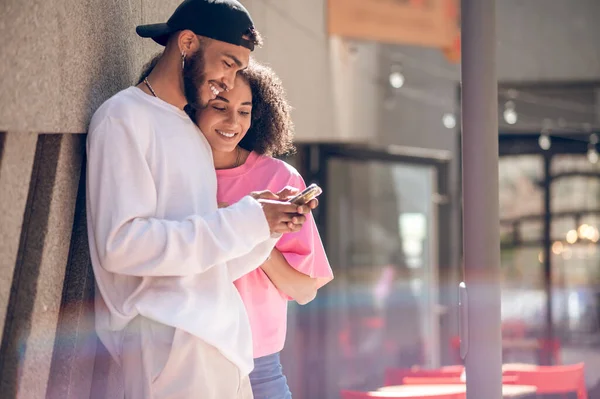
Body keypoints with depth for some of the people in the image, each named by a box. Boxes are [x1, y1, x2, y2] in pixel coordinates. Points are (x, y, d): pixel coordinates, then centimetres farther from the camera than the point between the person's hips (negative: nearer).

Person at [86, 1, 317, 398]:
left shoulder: (195, 135, 21)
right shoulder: (125, 117, -5)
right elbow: (120, 244, -18)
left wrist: (267, 225, 0)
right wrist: (246, 222, -14)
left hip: (221, 344, 8)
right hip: (168, 345, -8)